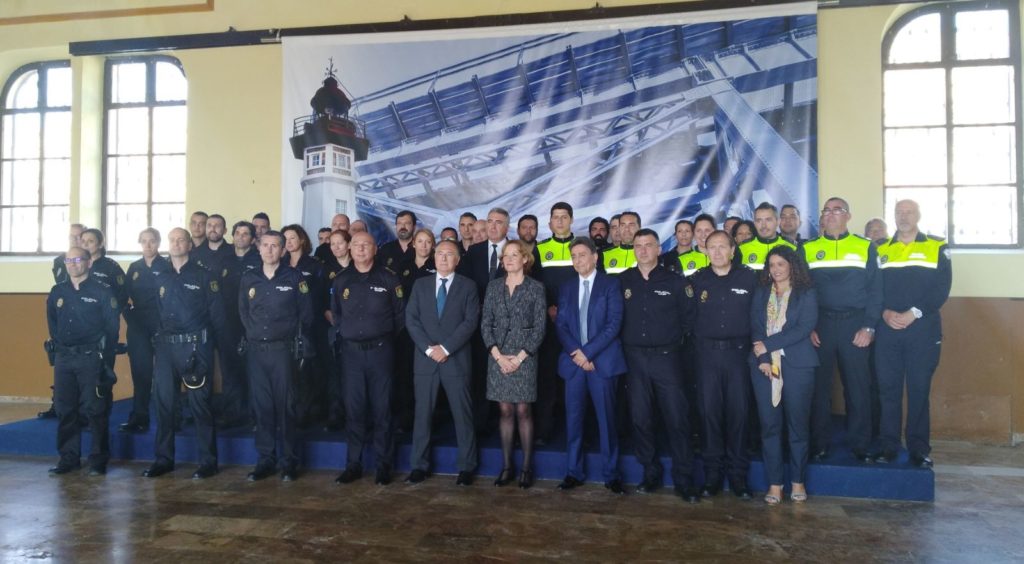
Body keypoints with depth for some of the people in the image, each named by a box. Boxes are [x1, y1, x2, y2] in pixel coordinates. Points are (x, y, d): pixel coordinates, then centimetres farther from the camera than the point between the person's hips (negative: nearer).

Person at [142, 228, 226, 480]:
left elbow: (217, 313, -3)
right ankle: (163, 459, 20)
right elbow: (157, 313, 18)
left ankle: (208, 461, 6)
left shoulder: (205, 276, -1)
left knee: (200, 403, -2)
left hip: (195, 346, -5)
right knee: (163, 402, 8)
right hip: (165, 346, 5)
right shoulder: (162, 279, 14)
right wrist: (160, 336, 8)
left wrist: (204, 337, 0)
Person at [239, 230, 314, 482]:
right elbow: (243, 312, 19)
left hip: (283, 349, -3)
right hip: (256, 350, 3)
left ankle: (289, 462, 9)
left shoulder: (294, 277, -1)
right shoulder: (249, 279, 8)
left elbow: (306, 313, 2)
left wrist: (298, 341, 1)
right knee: (262, 405, 7)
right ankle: (265, 460, 17)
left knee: (285, 406, 0)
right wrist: (253, 334, 13)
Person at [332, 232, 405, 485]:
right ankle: (353, 464, 17)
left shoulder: (389, 279, -1)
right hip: (351, 352, 3)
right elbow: (334, 313, 19)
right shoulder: (341, 281, 8)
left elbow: (401, 314, 3)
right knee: (353, 409, 6)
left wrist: (387, 337, 1)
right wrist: (344, 332, 10)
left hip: (380, 350, -2)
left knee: (382, 409, 3)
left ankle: (384, 465, 12)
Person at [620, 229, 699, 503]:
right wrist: (626, 341, 3)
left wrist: (675, 338, 3)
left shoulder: (674, 281, 1)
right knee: (640, 419, 8)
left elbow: (688, 317, 5)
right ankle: (650, 475, 22)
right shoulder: (623, 281, 5)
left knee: (677, 418, -2)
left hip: (667, 357, -2)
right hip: (635, 358, 2)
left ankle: (683, 480, 8)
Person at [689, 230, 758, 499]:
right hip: (707, 353, 1)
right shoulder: (697, 280, 6)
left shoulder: (749, 277, 2)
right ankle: (712, 474, 13)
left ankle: (738, 474, 14)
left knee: (739, 412, 3)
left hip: (739, 351, -1)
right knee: (710, 411, 3)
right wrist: (699, 338, 2)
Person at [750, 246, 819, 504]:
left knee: (798, 423, 3)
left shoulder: (806, 293, 5)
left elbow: (805, 328, -8)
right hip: (764, 365, 2)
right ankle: (774, 483, 8)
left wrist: (767, 344, -12)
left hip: (797, 364, -2)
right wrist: (763, 359, -11)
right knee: (769, 424, 1)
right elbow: (755, 327, 4)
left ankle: (798, 481, 15)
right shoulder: (761, 293, 13)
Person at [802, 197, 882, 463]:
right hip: (819, 325, 0)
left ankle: (860, 446, 17)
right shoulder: (807, 249, 8)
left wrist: (869, 327, -6)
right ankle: (819, 445, 15)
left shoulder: (865, 248, 6)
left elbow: (875, 290, 3)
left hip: (854, 325, 0)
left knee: (858, 387, 4)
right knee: (819, 386, 4)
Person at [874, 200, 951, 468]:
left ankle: (919, 449, 12)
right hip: (887, 330, 2)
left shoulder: (937, 248, 6)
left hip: (923, 329, -2)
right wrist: (885, 312, -10)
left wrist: (915, 313, -13)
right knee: (888, 388, 4)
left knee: (919, 390, 2)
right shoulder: (881, 251, 12)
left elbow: (942, 288, -3)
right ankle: (888, 446, 13)